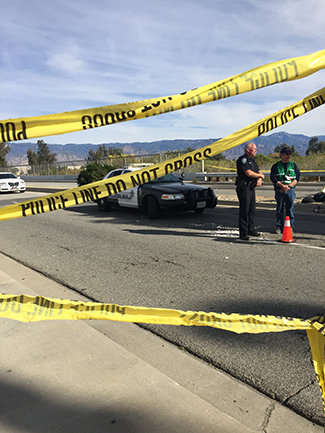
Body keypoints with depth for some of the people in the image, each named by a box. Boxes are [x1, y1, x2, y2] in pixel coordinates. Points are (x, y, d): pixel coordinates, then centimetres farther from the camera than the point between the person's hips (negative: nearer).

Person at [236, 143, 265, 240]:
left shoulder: (252, 160, 19)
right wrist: (260, 175, -5)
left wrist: (259, 179, -4)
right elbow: (249, 173, -22)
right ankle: (243, 233, -4)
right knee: (244, 210, -8)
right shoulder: (243, 159, -11)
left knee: (252, 209, 14)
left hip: (251, 187, 9)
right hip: (244, 187, -9)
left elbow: (259, 172, 19)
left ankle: (251, 229, 25)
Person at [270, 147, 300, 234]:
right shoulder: (276, 166, 4)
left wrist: (289, 186, -10)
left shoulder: (293, 165, 10)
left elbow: (297, 178, 4)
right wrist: (283, 186, -16)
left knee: (290, 209, 2)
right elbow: (273, 178, -5)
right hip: (279, 190, -1)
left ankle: (290, 226, 12)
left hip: (291, 190, 1)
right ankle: (279, 226, 14)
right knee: (279, 209, 4)